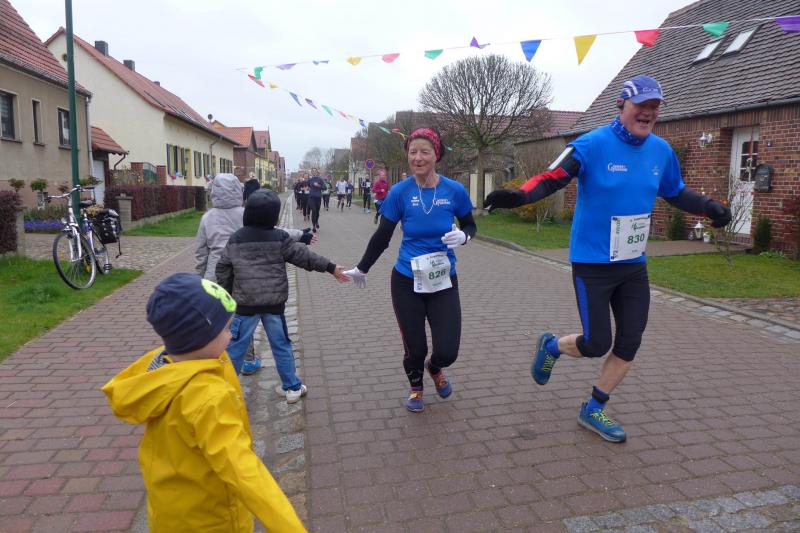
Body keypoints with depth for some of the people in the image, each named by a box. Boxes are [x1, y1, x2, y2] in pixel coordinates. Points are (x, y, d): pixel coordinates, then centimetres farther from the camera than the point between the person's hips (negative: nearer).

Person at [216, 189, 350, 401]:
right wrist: (331, 267, 3)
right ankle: (293, 387, 22)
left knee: (235, 347, 9)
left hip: (245, 305, 0)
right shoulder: (280, 238, -7)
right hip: (274, 304, 0)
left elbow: (223, 270, 5)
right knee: (282, 346, 12)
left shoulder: (235, 240, -1)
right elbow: (304, 256, -4)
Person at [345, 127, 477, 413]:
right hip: (407, 283, 0)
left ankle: (434, 367, 38)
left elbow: (470, 225, 8)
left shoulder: (455, 190, -8)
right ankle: (415, 387, 43)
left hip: (443, 283, 1)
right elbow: (382, 236, 2)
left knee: (447, 352, -2)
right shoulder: (400, 192, -10)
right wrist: (361, 269, 11)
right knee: (415, 348, 7)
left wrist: (463, 235, -16)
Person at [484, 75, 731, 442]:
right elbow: (552, 178, -23)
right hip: (592, 264, -6)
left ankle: (593, 410, 27)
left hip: (634, 265, 7)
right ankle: (551, 346, 30)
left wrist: (709, 207, 2)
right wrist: (519, 196, -42)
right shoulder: (592, 145, -14)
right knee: (596, 345, -4)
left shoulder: (661, 151, 4)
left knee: (629, 344, 9)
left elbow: (676, 193, 18)